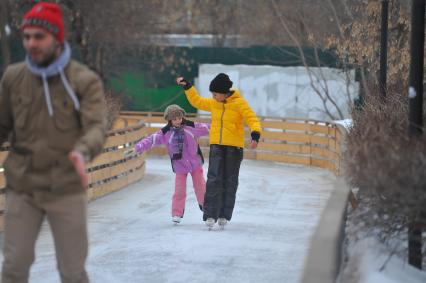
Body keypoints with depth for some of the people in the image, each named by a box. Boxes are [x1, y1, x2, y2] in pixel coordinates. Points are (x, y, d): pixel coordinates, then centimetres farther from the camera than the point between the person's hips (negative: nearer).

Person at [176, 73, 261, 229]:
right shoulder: (213, 103, 7)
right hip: (216, 146, 3)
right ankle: (210, 215, -13)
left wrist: (255, 134, -31)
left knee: (229, 181, 6)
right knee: (214, 179, -9)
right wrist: (187, 86, 18)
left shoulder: (239, 103, -8)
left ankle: (224, 215, 13)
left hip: (234, 147, -3)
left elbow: (252, 119, -14)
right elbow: (197, 101, 24)